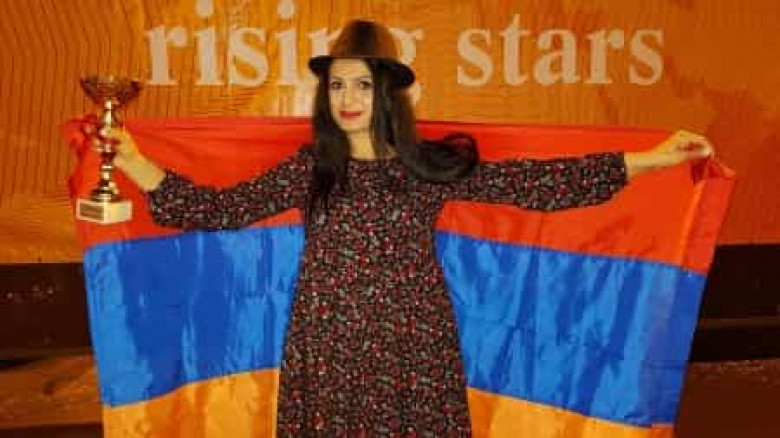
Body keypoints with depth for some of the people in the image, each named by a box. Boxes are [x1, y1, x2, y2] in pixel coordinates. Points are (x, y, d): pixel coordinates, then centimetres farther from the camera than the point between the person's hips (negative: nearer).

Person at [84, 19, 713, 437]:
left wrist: (650, 159, -12)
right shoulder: (307, 169, 1)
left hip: (410, 351, -1)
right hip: (328, 352, 1)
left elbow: (534, 183, -8)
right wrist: (134, 163, -6)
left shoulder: (432, 166, -4)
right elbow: (220, 208, 0)